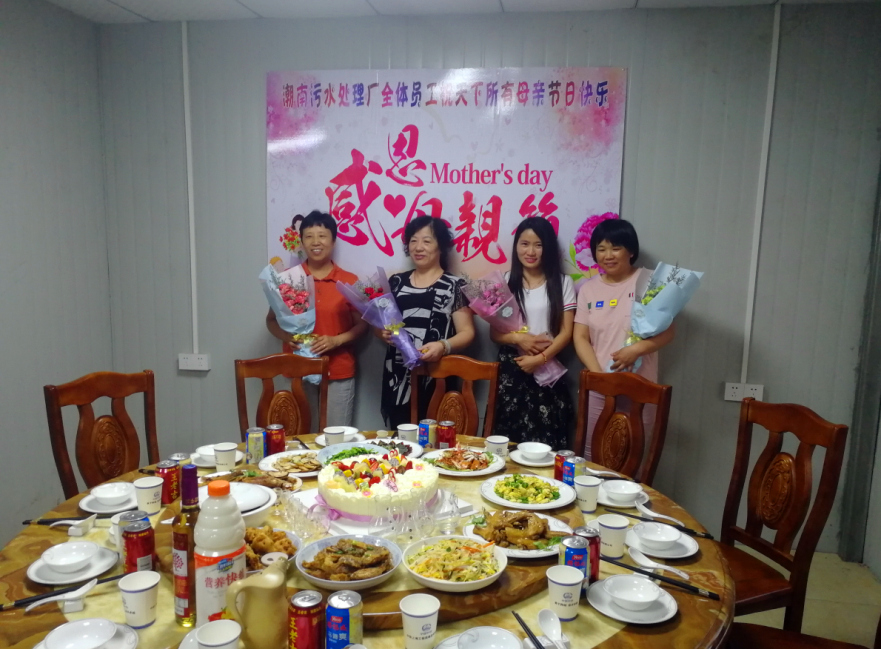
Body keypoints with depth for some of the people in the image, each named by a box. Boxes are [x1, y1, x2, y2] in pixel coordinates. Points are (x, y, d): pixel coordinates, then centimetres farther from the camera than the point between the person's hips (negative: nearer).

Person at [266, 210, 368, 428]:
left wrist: (336, 340, -14)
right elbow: (271, 319, 9)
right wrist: (286, 336, -11)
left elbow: (362, 324, 3)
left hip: (339, 373, -1)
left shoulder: (349, 281, 0)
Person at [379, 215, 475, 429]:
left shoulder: (453, 285, 0)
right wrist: (383, 332, -3)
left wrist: (443, 346, -22)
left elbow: (467, 332, -4)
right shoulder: (396, 282, 12)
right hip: (397, 380, 3)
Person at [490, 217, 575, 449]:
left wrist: (540, 358, -16)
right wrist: (518, 338, -14)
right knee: (507, 440, 1)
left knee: (545, 443, -4)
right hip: (510, 368, 1)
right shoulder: (505, 282, 7)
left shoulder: (562, 283, 4)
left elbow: (566, 332, -2)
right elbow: (494, 332, 5)